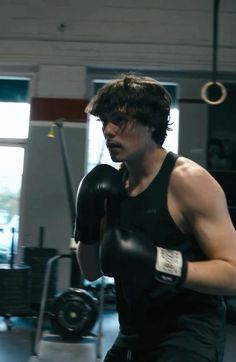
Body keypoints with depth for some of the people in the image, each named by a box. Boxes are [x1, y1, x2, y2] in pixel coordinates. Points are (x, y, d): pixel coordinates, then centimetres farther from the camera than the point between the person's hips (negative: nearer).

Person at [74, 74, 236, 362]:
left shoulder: (189, 180, -15)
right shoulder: (113, 185, 3)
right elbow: (92, 272, 9)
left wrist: (161, 263, -29)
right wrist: (88, 225, -7)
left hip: (188, 335, -6)